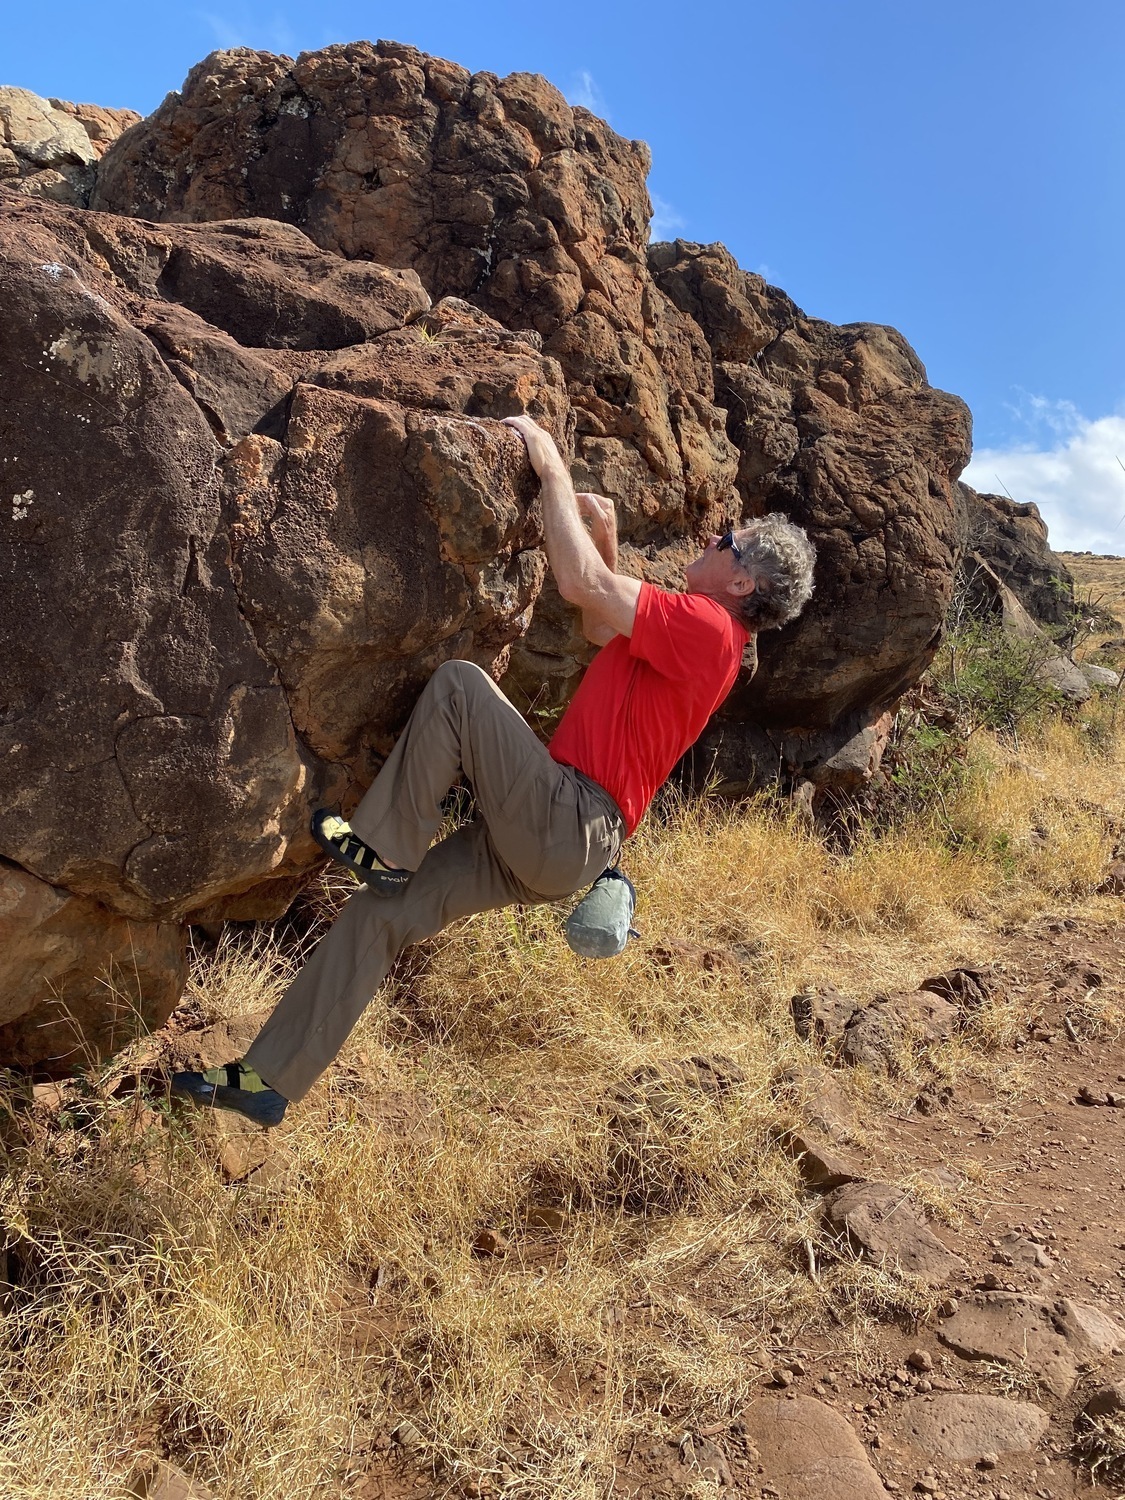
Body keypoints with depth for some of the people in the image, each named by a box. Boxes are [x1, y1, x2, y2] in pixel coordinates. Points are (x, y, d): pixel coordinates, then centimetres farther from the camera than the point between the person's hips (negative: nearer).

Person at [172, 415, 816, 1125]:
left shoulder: (705, 624, -11)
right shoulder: (701, 632, 19)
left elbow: (580, 584, -18)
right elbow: (603, 631, 34)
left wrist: (550, 463, -7)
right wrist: (607, 536, 20)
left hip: (567, 829, -9)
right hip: (550, 840, 9)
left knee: (458, 682, -15)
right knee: (382, 913, 5)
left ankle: (383, 851, -4)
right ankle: (271, 1080, 13)